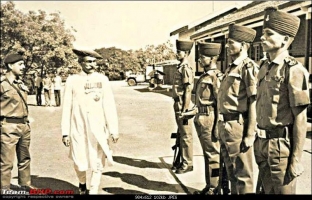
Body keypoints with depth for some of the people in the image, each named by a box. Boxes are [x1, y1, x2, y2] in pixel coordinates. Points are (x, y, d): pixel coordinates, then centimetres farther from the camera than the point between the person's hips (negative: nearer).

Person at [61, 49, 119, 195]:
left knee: (97, 164, 5)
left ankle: (93, 191, 22)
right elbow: (67, 108, -1)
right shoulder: (72, 80, -2)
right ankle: (82, 184, 39)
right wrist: (65, 133, -2)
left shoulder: (102, 79, -2)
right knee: (79, 163, 8)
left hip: (98, 130, 0)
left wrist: (114, 130, -4)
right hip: (78, 129, 0)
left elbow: (109, 106, -3)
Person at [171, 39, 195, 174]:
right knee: (180, 134, 17)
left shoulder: (186, 68, -14)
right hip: (178, 105, 10)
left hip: (183, 106, -10)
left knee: (186, 135, -1)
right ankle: (181, 160, 28)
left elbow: (188, 91, -19)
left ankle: (187, 164, 8)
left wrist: (184, 110, -20)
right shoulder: (180, 67, 15)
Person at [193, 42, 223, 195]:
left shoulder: (216, 76, -14)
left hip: (209, 120, -9)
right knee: (207, 153, 17)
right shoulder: (204, 76, 13)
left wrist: (217, 126, -18)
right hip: (201, 119, 9)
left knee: (213, 154, 2)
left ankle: (215, 189, 14)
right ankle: (209, 186, 29)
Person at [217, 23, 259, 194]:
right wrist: (221, 127, 18)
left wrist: (250, 135, -20)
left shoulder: (249, 67, -12)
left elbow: (254, 103, -17)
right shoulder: (231, 68, 15)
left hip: (237, 127, -9)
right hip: (224, 126, 9)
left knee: (243, 175, 4)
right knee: (231, 171, 20)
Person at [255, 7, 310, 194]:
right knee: (268, 190, 20)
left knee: (283, 190, 8)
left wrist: (296, 159, -15)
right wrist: (259, 141, 14)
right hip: (262, 143, 7)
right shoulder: (265, 68, 9)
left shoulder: (294, 70, -14)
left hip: (281, 145, -7)